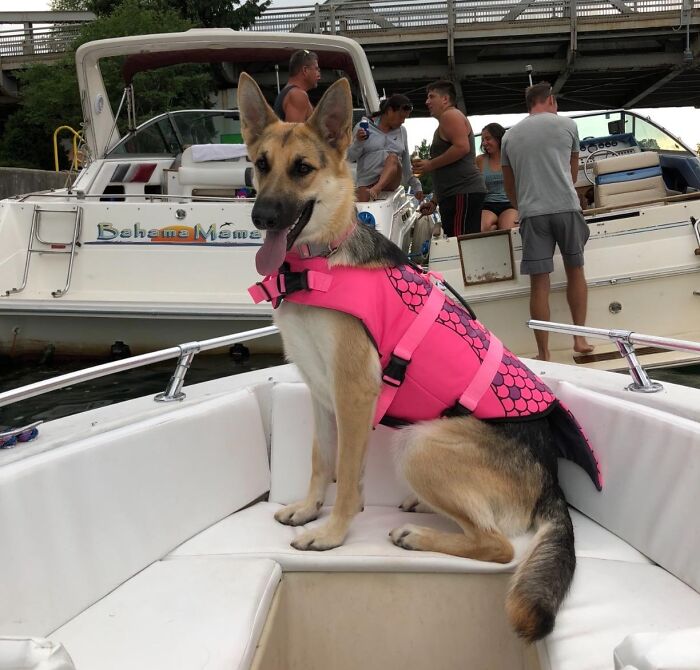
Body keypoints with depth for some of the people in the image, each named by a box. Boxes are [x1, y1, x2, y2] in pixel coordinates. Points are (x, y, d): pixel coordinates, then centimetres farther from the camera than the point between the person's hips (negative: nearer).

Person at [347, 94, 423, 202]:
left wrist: (416, 185, 18)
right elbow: (349, 157, 2)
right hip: (367, 180, -2)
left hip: (391, 181, 2)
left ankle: (377, 189, -50)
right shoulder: (363, 127, 2)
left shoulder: (401, 131, 14)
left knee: (393, 157, -28)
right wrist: (358, 142, -16)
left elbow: (406, 162, 20)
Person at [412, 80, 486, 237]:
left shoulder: (450, 115, 1)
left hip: (463, 192, -10)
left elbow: (462, 147, -17)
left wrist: (430, 165, -10)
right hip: (455, 194, 10)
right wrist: (434, 201, 27)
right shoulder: (445, 121, 31)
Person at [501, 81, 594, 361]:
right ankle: (580, 338, 18)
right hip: (567, 206, -1)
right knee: (575, 270, 16)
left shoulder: (510, 136, 15)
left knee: (539, 283, 1)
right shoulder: (566, 124, 11)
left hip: (531, 212, 1)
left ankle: (544, 354, 3)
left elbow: (509, 185, 21)